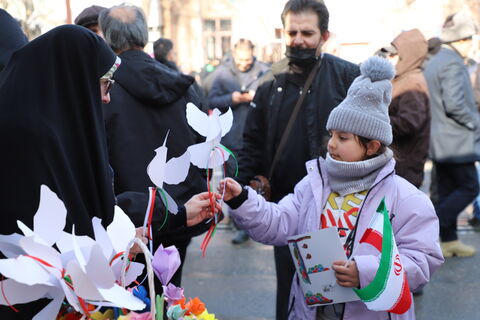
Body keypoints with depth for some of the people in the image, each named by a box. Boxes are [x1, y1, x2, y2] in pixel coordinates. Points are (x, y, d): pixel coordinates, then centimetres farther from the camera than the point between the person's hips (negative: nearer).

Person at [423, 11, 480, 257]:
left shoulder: (432, 62, 14)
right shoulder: (452, 63, -16)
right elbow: (454, 104, -25)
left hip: (438, 142, 10)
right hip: (457, 142, -9)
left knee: (448, 191, 13)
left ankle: (449, 240, 17)